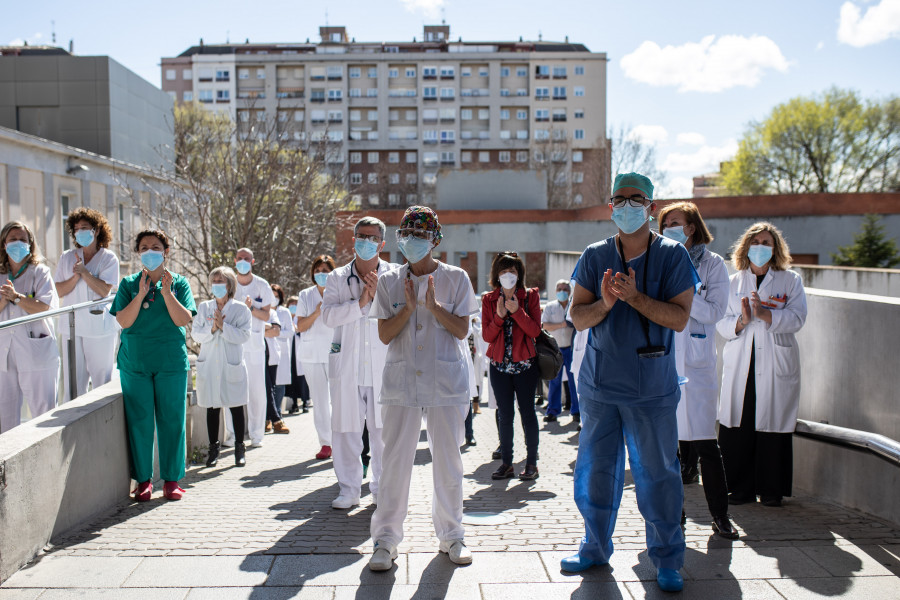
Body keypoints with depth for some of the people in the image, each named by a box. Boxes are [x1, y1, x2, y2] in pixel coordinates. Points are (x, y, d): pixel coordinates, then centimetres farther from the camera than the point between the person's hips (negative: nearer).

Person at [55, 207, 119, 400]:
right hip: (71, 326, 3)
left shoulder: (108, 258, 1)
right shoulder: (67, 257, 12)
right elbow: (59, 291, 5)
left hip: (99, 327, -3)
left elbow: (104, 290, -10)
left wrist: (84, 272, -13)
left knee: (102, 381, 2)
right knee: (72, 382, 4)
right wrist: (75, 277, -11)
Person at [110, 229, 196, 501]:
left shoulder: (179, 283, 5)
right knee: (139, 420, 2)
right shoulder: (129, 284, 7)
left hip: (171, 361, -1)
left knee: (171, 419, 2)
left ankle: (171, 479, 11)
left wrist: (166, 292, -14)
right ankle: (143, 480, 14)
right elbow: (123, 321, -4)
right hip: (134, 361, 1)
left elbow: (184, 320, -7)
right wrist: (141, 294, -13)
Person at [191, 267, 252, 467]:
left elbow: (243, 335, -9)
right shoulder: (203, 307, 10)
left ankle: (239, 448, 14)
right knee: (212, 408, 6)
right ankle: (213, 449, 17)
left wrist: (223, 326, -17)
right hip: (209, 366, 2)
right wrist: (212, 329, -13)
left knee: (236, 407, 3)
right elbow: (195, 334, 3)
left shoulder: (241, 309, 1)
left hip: (233, 365, -2)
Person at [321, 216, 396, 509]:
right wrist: (360, 303, -14)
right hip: (347, 367, 1)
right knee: (346, 431, 4)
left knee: (384, 431, 2)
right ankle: (349, 490, 16)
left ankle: (382, 488, 18)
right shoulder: (337, 277, 10)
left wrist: (379, 296, -17)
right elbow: (328, 315, -4)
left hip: (384, 367, -1)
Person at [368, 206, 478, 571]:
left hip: (447, 382, -1)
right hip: (401, 382, 1)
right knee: (395, 460, 1)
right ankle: (386, 539, 11)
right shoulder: (389, 282, 6)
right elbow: (384, 335, 0)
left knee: (448, 459, 7)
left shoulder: (456, 278, 2)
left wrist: (434, 306, -17)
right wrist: (408, 307, -13)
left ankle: (451, 535, 22)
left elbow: (462, 329, -4)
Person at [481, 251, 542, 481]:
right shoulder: (489, 300, 6)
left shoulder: (530, 296, 1)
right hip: (499, 365, 2)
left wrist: (517, 311, -19)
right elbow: (487, 335, 0)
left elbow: (535, 330, -8)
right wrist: (499, 316, -16)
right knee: (505, 415, 5)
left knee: (527, 412, 0)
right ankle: (506, 463, 11)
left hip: (525, 363, -2)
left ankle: (531, 463, 9)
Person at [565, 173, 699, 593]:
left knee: (657, 472, 4)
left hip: (651, 387, -3)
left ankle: (666, 559, 20)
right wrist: (605, 303, -19)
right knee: (595, 468, 11)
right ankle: (596, 548, 29)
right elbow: (577, 316, 1)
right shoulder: (594, 256, 5)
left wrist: (634, 297, -21)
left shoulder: (673, 255, -2)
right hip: (599, 383, 3)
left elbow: (679, 317, -10)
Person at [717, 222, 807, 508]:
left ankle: (771, 490, 12)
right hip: (740, 366, 2)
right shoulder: (734, 282, 14)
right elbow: (721, 323, 7)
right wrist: (741, 321, -13)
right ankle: (740, 487, 11)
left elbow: (796, 318, -6)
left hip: (776, 365, -2)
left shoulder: (791, 281, 8)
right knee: (737, 428, -1)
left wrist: (765, 314, -19)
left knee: (773, 426, -1)